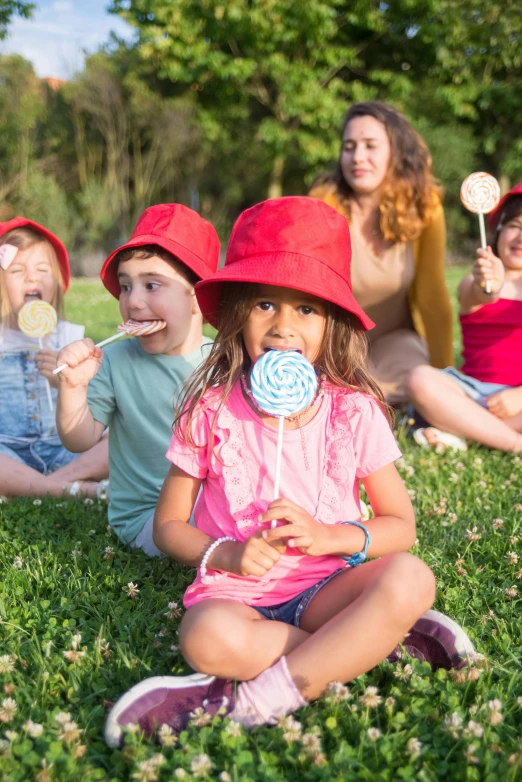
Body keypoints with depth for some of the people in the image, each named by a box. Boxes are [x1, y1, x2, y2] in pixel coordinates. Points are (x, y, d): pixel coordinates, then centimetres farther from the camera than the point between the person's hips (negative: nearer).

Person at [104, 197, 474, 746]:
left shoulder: (354, 411, -1)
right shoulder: (209, 411, -2)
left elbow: (400, 524, 4)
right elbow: (168, 524, 5)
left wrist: (330, 537, -15)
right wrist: (225, 554, -15)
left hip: (327, 586, 1)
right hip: (238, 591, -1)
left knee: (410, 579, -30)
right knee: (208, 637, -36)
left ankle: (264, 696, -25)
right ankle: (369, 641, -17)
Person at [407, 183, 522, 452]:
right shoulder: (472, 284, 5)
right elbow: (478, 296, -20)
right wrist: (489, 286, -46)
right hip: (475, 392, 0)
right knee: (421, 379, -28)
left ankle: (460, 434, -26)